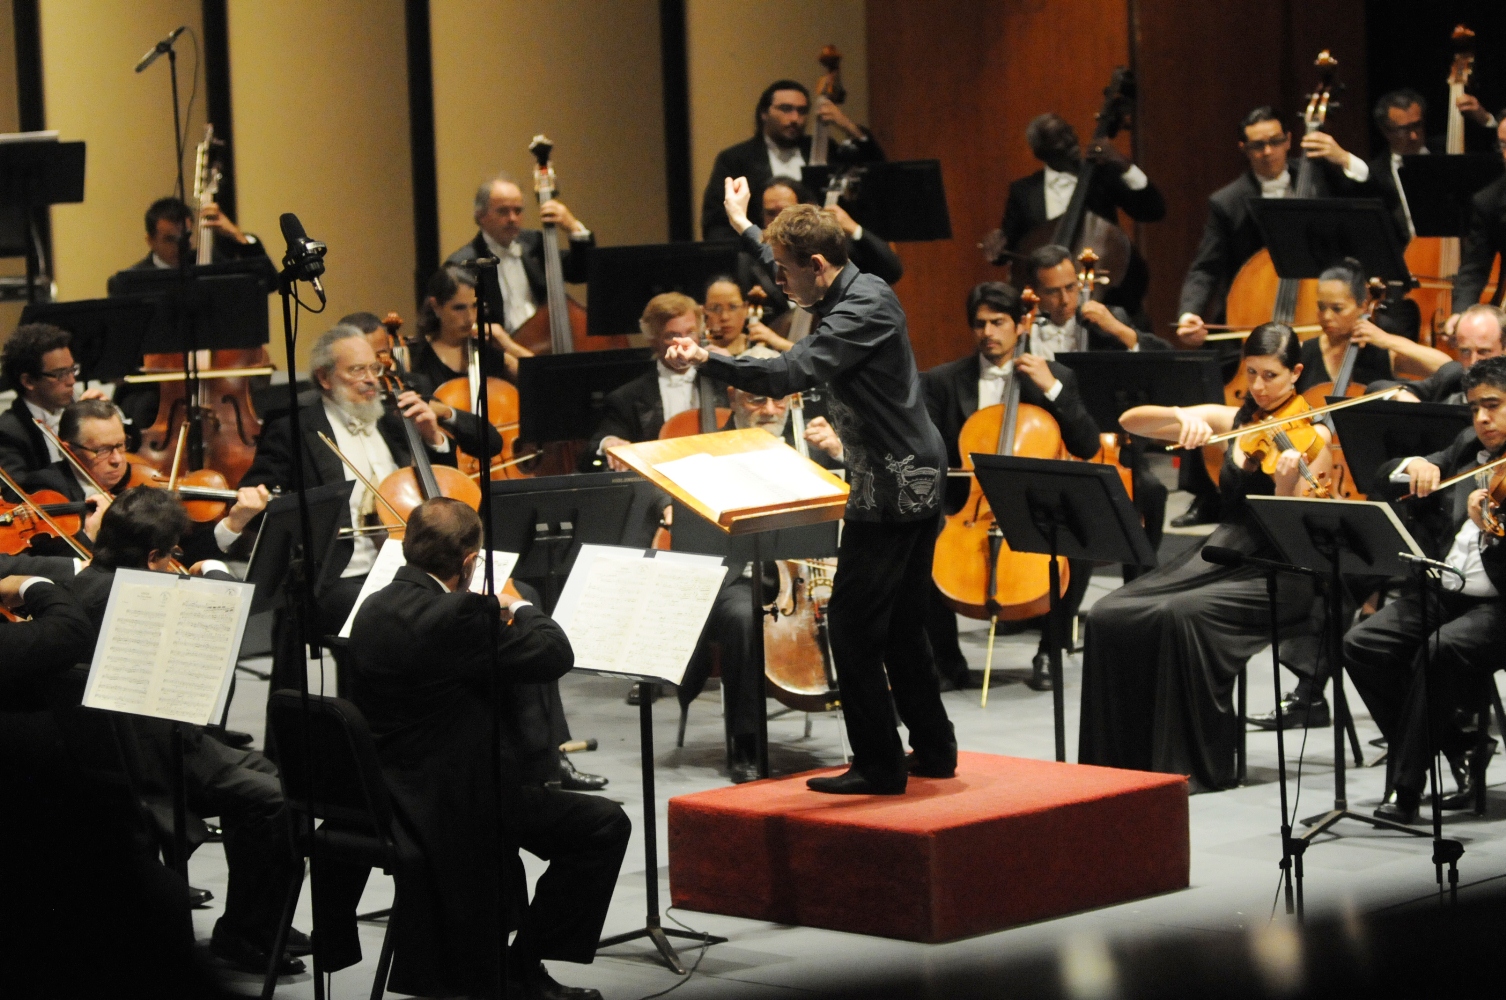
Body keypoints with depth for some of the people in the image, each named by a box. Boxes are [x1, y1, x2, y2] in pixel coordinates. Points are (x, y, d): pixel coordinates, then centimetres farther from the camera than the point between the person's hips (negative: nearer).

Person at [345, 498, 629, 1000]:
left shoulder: (374, 609, 5)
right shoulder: (456, 615, -24)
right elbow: (556, 655, -20)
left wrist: (496, 617, 13)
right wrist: (518, 607, -1)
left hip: (388, 798, 10)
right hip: (452, 803, -10)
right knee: (604, 825, -1)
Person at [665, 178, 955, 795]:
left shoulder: (864, 309, -20)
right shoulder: (854, 292, 10)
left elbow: (789, 374, -32)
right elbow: (797, 281, 34)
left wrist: (706, 361, -35)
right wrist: (743, 229, 43)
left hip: (891, 490, -11)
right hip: (914, 483, 11)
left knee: (853, 625, -6)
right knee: (901, 625, 17)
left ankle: (879, 765, -3)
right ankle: (933, 751, 23)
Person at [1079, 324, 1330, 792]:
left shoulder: (1311, 436, -4)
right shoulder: (1229, 420, 10)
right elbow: (1131, 421, 3)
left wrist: (1288, 485, -32)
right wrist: (1181, 416, -17)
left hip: (1277, 577, -5)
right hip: (1219, 556, 5)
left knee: (1183, 613, -33)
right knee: (1110, 615, -17)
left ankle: (1200, 765, -22)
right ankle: (1122, 756, -6)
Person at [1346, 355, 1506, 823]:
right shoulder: (1467, 449, 16)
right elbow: (1386, 477, 12)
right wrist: (1414, 466, -10)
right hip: (1440, 592, 7)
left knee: (1440, 650, -34)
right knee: (1362, 644, -16)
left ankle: (1406, 786, -22)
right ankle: (1461, 747, -2)